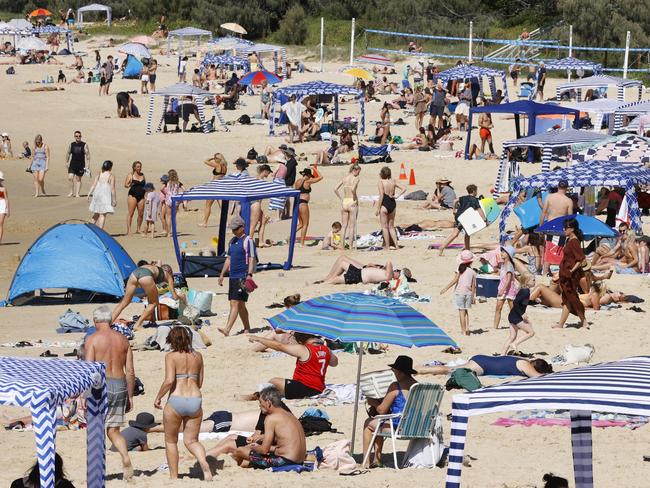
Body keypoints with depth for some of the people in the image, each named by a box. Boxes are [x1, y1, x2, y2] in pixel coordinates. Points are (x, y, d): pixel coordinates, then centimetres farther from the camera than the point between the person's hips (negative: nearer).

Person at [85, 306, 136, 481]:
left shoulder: (92, 339, -5)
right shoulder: (123, 339, 9)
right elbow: (130, 372, 9)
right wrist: (130, 396, 15)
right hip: (120, 386, 4)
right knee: (113, 431, 11)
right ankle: (126, 458, -15)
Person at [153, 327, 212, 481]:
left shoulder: (171, 356, -4)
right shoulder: (197, 356, 10)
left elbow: (169, 380, -15)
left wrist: (158, 397, -1)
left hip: (176, 400, -4)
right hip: (195, 400, 4)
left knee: (171, 441, 16)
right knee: (191, 441, 11)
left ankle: (174, 476, 18)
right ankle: (204, 463, -18)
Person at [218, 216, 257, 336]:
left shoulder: (248, 241, -7)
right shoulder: (232, 241, 17)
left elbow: (252, 259, -12)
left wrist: (249, 275, -21)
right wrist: (222, 274, 20)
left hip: (242, 277, -8)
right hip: (233, 276, 8)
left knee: (235, 304, -15)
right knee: (240, 305, 12)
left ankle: (227, 329, -23)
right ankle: (247, 329, 21)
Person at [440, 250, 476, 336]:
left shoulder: (460, 269, -8)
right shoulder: (473, 272, 1)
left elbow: (455, 280, -12)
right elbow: (473, 285, 3)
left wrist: (446, 288, -6)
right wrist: (473, 296, 12)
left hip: (459, 292, -3)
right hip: (468, 293, 3)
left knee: (461, 311, 1)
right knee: (465, 311, 20)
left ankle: (464, 331, 0)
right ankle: (467, 328, 12)